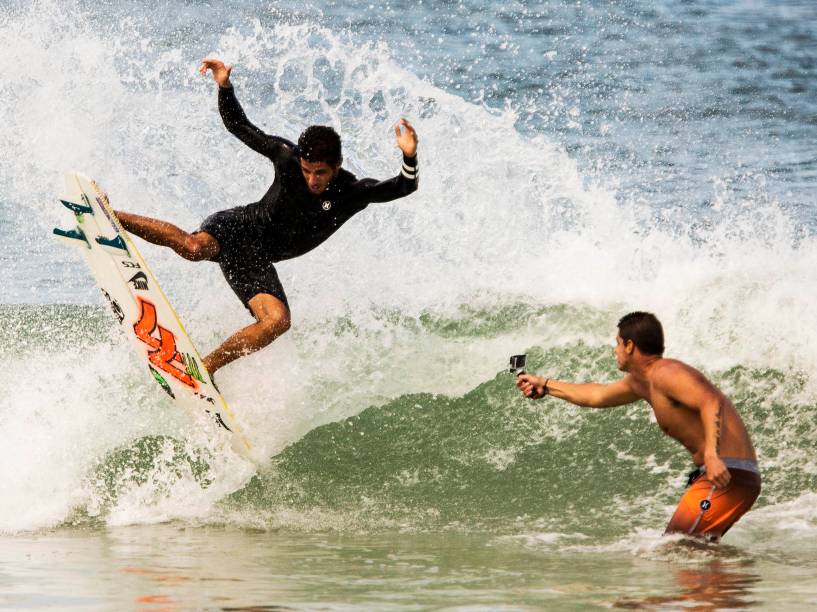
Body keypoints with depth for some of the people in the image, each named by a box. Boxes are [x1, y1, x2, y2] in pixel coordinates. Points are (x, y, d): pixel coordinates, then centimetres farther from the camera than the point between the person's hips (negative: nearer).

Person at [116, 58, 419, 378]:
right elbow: (239, 127, -1)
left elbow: (403, 187, -27)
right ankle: (109, 217, -22)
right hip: (237, 226, -2)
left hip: (255, 259, 2)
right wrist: (224, 87, -16)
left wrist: (409, 157, -48)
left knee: (277, 322, -20)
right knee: (196, 248, -36)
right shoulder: (288, 157, -12)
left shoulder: (353, 193, -14)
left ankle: (206, 367, -7)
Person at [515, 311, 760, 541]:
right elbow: (597, 395, 38)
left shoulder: (667, 373, -12)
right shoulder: (640, 381, 20)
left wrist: (711, 454, -40)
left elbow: (711, 402, -27)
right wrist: (545, 386, 46)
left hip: (727, 475, -10)